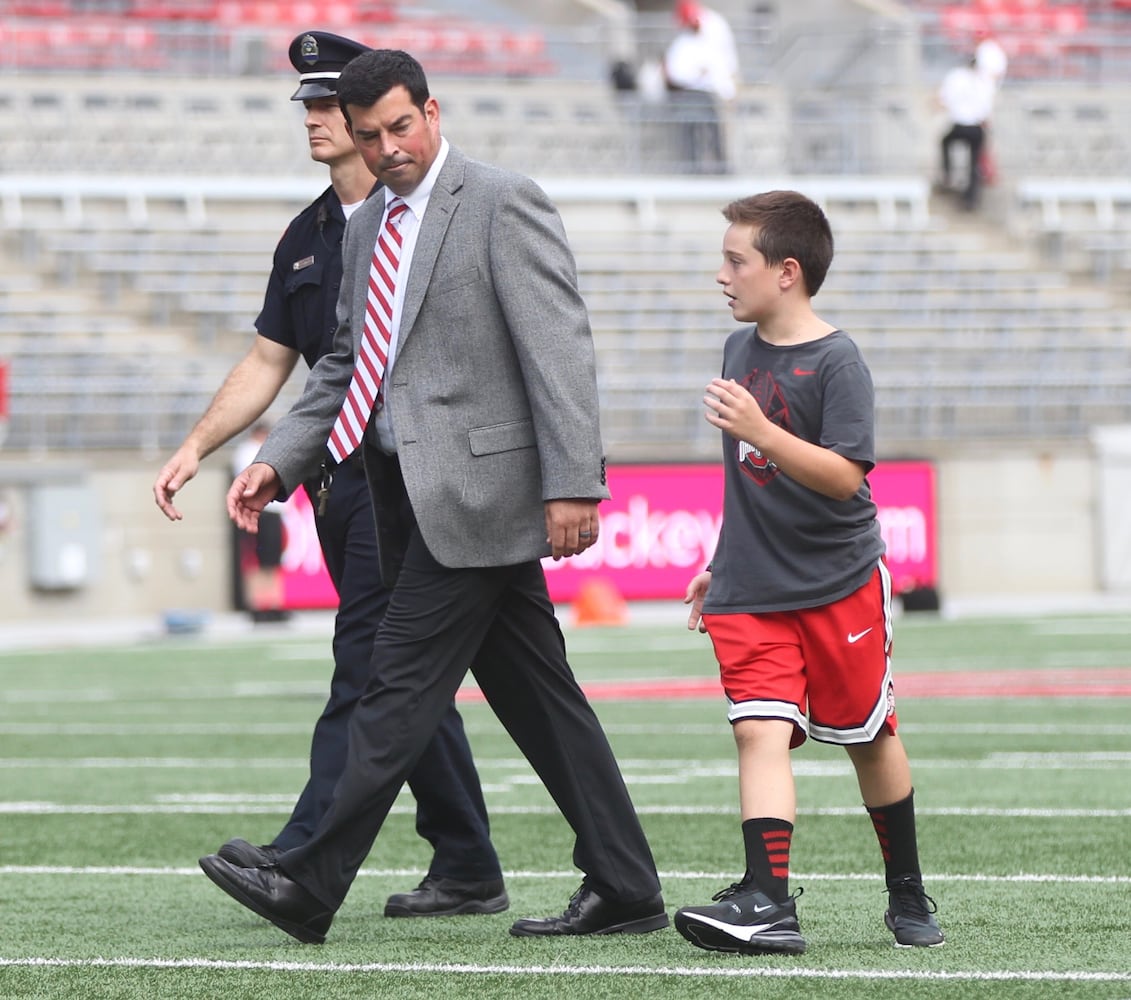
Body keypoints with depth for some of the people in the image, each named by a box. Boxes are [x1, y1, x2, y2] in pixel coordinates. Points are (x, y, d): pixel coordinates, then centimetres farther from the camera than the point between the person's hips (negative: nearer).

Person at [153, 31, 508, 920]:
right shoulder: (307, 237, 17)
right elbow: (268, 363, 21)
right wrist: (196, 447, 11)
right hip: (337, 476, 8)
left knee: (368, 660, -13)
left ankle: (309, 853, -20)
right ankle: (469, 871, 15)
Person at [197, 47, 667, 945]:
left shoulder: (504, 203, -8)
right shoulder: (367, 230, 17)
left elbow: (561, 350, -13)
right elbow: (345, 368, 22)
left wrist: (572, 484, -20)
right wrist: (276, 463, 8)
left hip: (472, 483, -9)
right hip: (414, 493, 9)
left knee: (403, 685, -7)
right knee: (536, 695, 9)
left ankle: (310, 887, -6)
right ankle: (624, 890, 12)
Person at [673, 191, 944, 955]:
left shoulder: (836, 361, -13)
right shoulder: (741, 347, 9)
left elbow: (844, 475, -23)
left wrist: (761, 431, -33)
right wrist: (722, 562, 24)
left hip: (839, 584, -5)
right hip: (751, 594, 5)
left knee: (868, 738, 10)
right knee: (762, 732, -12)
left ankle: (908, 894, 27)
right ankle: (768, 905, -23)